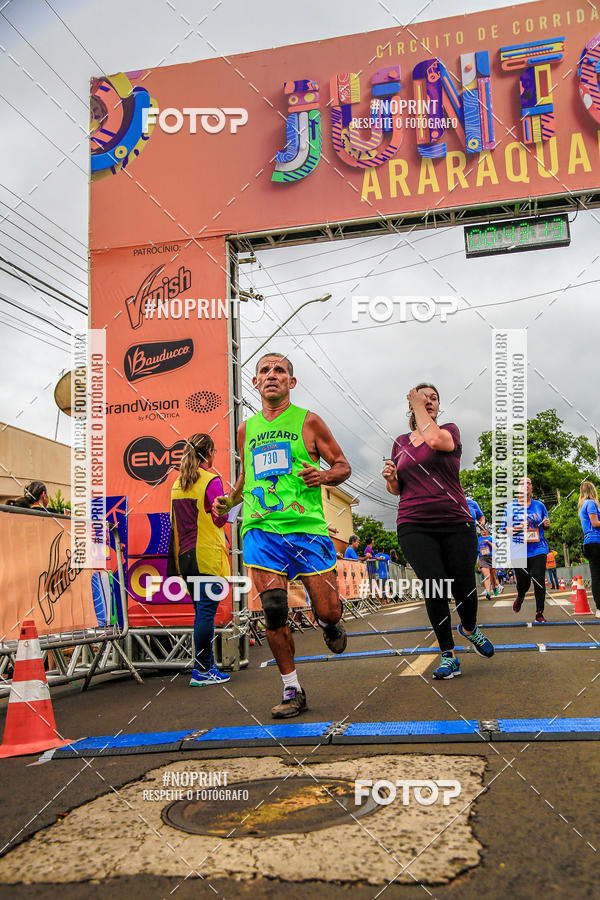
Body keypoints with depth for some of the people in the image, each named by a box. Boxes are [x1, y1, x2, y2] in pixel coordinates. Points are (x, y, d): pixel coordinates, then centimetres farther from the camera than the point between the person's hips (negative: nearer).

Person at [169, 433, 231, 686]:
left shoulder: (177, 482, 13)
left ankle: (208, 666, 20)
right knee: (206, 611, -4)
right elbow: (220, 519, -11)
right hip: (207, 554, -7)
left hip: (185, 555, 7)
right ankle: (202, 671, -1)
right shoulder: (211, 481, -10)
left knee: (201, 611, 14)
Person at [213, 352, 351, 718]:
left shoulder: (308, 422, 5)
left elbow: (343, 465, 9)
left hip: (307, 527, -2)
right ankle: (293, 691, 8)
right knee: (274, 610, -9)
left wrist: (324, 475, -13)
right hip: (261, 529, 3)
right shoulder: (247, 429, 16)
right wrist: (228, 501, 10)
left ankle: (332, 624, 36)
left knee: (328, 612, -4)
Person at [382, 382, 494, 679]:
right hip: (414, 527, 1)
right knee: (434, 586, -13)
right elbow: (397, 489, 21)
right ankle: (448, 656, 1)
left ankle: (469, 628, 34)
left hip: (456, 523, -1)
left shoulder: (450, 430, 6)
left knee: (464, 587, -1)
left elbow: (435, 439, -20)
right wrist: (390, 478, -3)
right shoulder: (400, 443, 15)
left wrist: (419, 407, -6)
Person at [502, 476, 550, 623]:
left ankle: (539, 613, 4)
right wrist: (513, 529, -12)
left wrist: (547, 524, -3)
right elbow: (503, 528, 8)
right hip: (518, 551, -1)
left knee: (539, 580, -10)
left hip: (538, 549, 1)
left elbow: (546, 524, 20)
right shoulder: (511, 506, 6)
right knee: (523, 582, 0)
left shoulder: (539, 505, 10)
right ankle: (520, 597, 38)